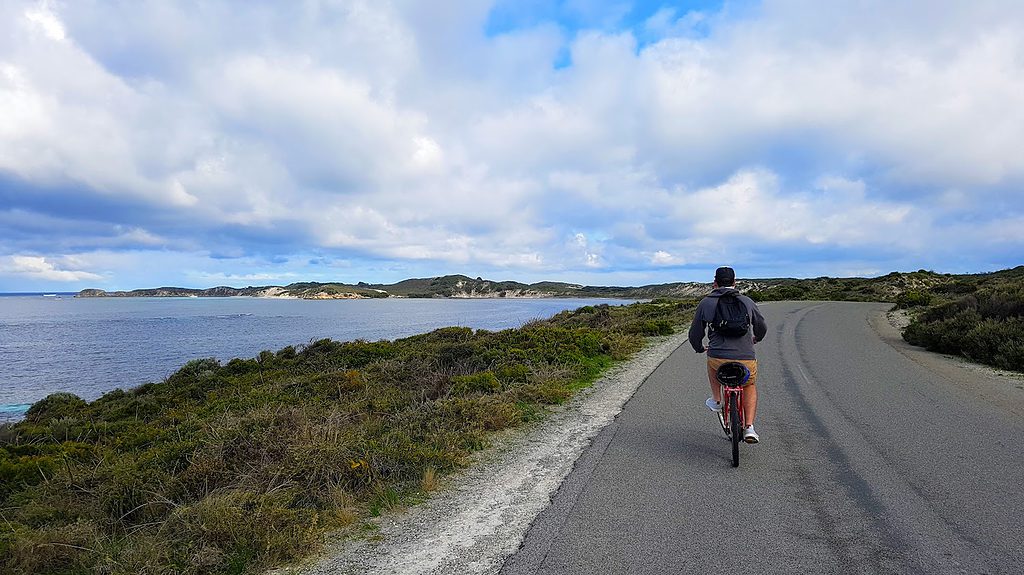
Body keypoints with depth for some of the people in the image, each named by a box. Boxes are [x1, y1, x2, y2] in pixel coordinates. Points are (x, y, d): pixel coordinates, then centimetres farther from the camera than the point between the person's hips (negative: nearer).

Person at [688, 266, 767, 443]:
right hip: (746, 359, 1)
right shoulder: (747, 301, 11)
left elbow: (695, 334, 11)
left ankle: (716, 400, 39)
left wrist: (699, 348, 33)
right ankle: (749, 427, 16)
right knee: (750, 387, 30)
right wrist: (756, 339, 48)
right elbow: (762, 327, 25)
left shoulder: (705, 303, 6)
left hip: (718, 360, -1)